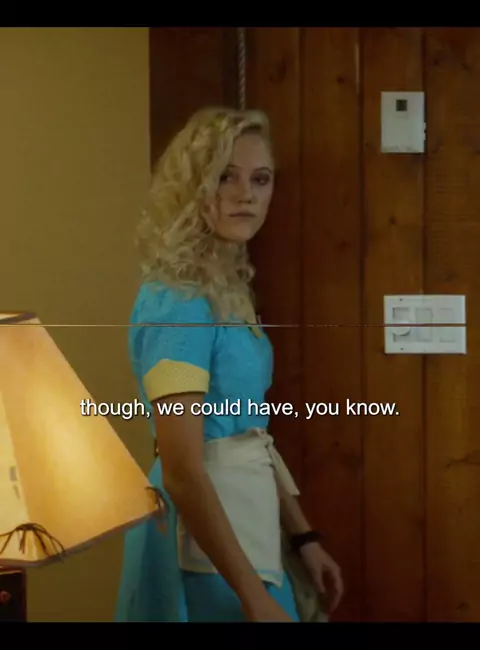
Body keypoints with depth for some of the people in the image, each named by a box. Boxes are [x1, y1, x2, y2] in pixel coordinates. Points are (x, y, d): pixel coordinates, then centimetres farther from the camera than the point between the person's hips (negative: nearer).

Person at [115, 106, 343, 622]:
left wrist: (302, 536, 17)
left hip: (241, 520, 9)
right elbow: (183, 471, -26)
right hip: (205, 540, -9)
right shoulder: (178, 302, -21)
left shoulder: (229, 288, 8)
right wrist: (255, 598, -26)